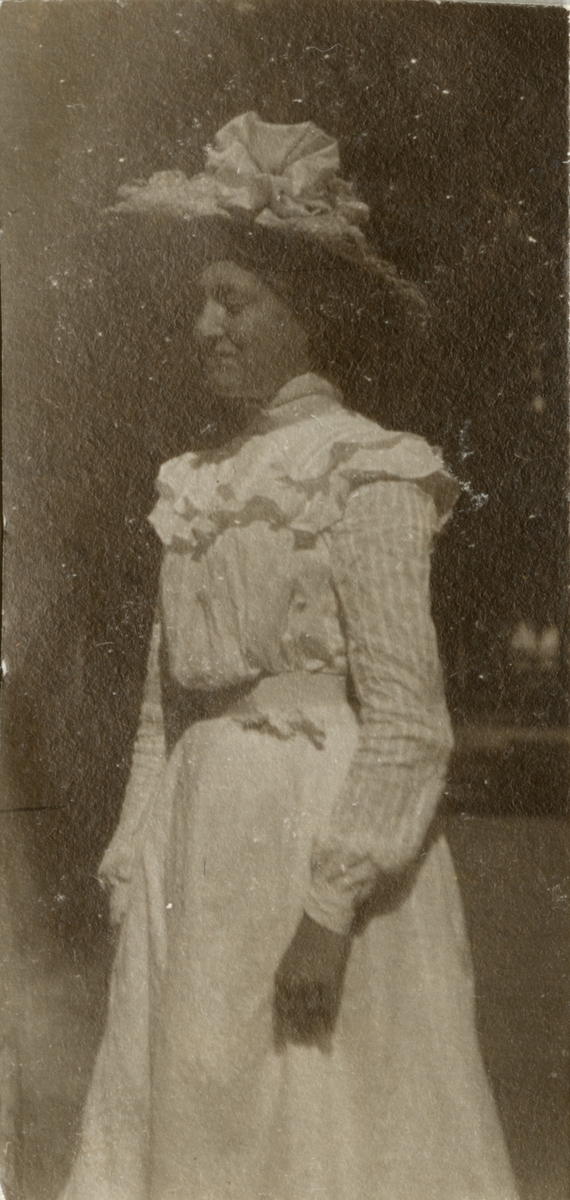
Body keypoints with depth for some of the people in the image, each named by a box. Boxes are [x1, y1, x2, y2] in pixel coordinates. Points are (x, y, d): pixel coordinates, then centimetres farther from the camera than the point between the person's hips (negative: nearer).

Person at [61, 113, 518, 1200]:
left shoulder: (363, 478, -9)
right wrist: (134, 871, 10)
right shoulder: (199, 485, 11)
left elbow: (408, 721, -15)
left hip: (319, 833, -7)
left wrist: (330, 909, -19)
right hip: (203, 841, 7)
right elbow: (165, 696, 13)